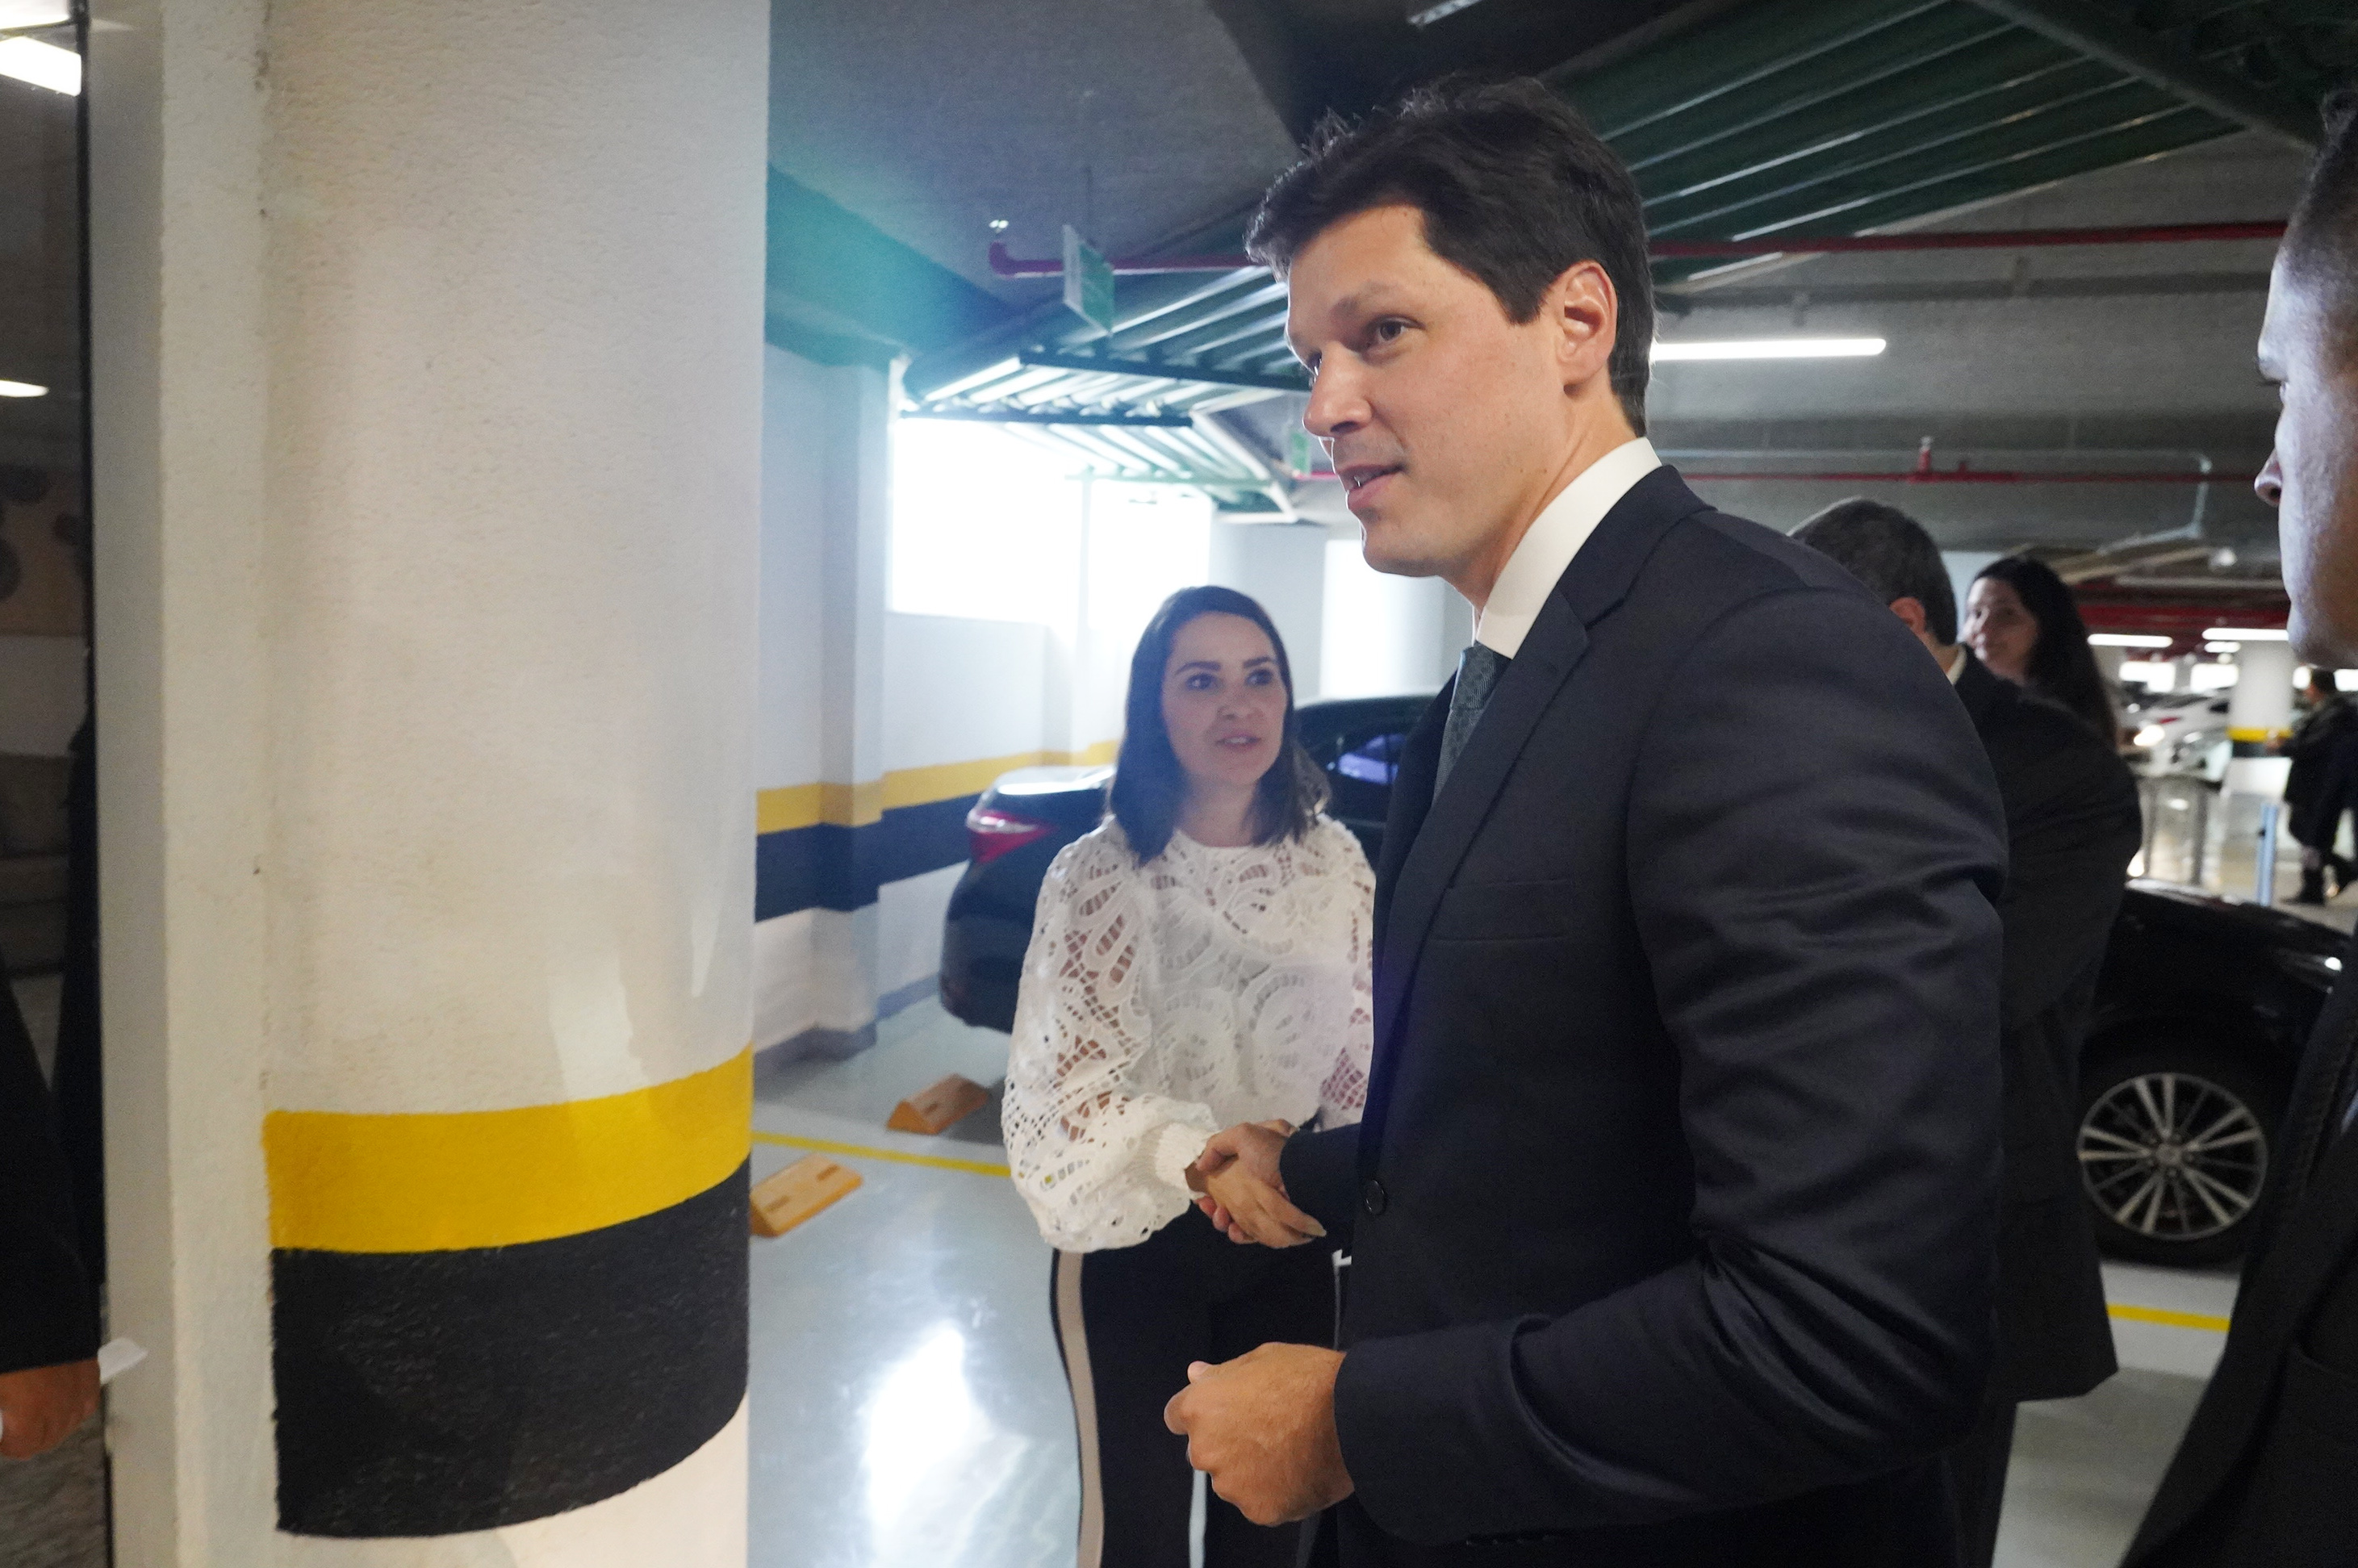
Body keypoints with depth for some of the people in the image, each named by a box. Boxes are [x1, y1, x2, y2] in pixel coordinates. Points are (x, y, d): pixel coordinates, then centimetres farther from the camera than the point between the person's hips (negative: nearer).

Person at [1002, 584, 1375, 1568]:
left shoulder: (1335, 861, -4)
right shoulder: (1097, 875, -16)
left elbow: (1359, 1048, 4)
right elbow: (1076, 1079, -18)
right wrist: (1201, 1157, -33)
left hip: (1288, 1231, 4)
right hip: (1138, 1238, -3)